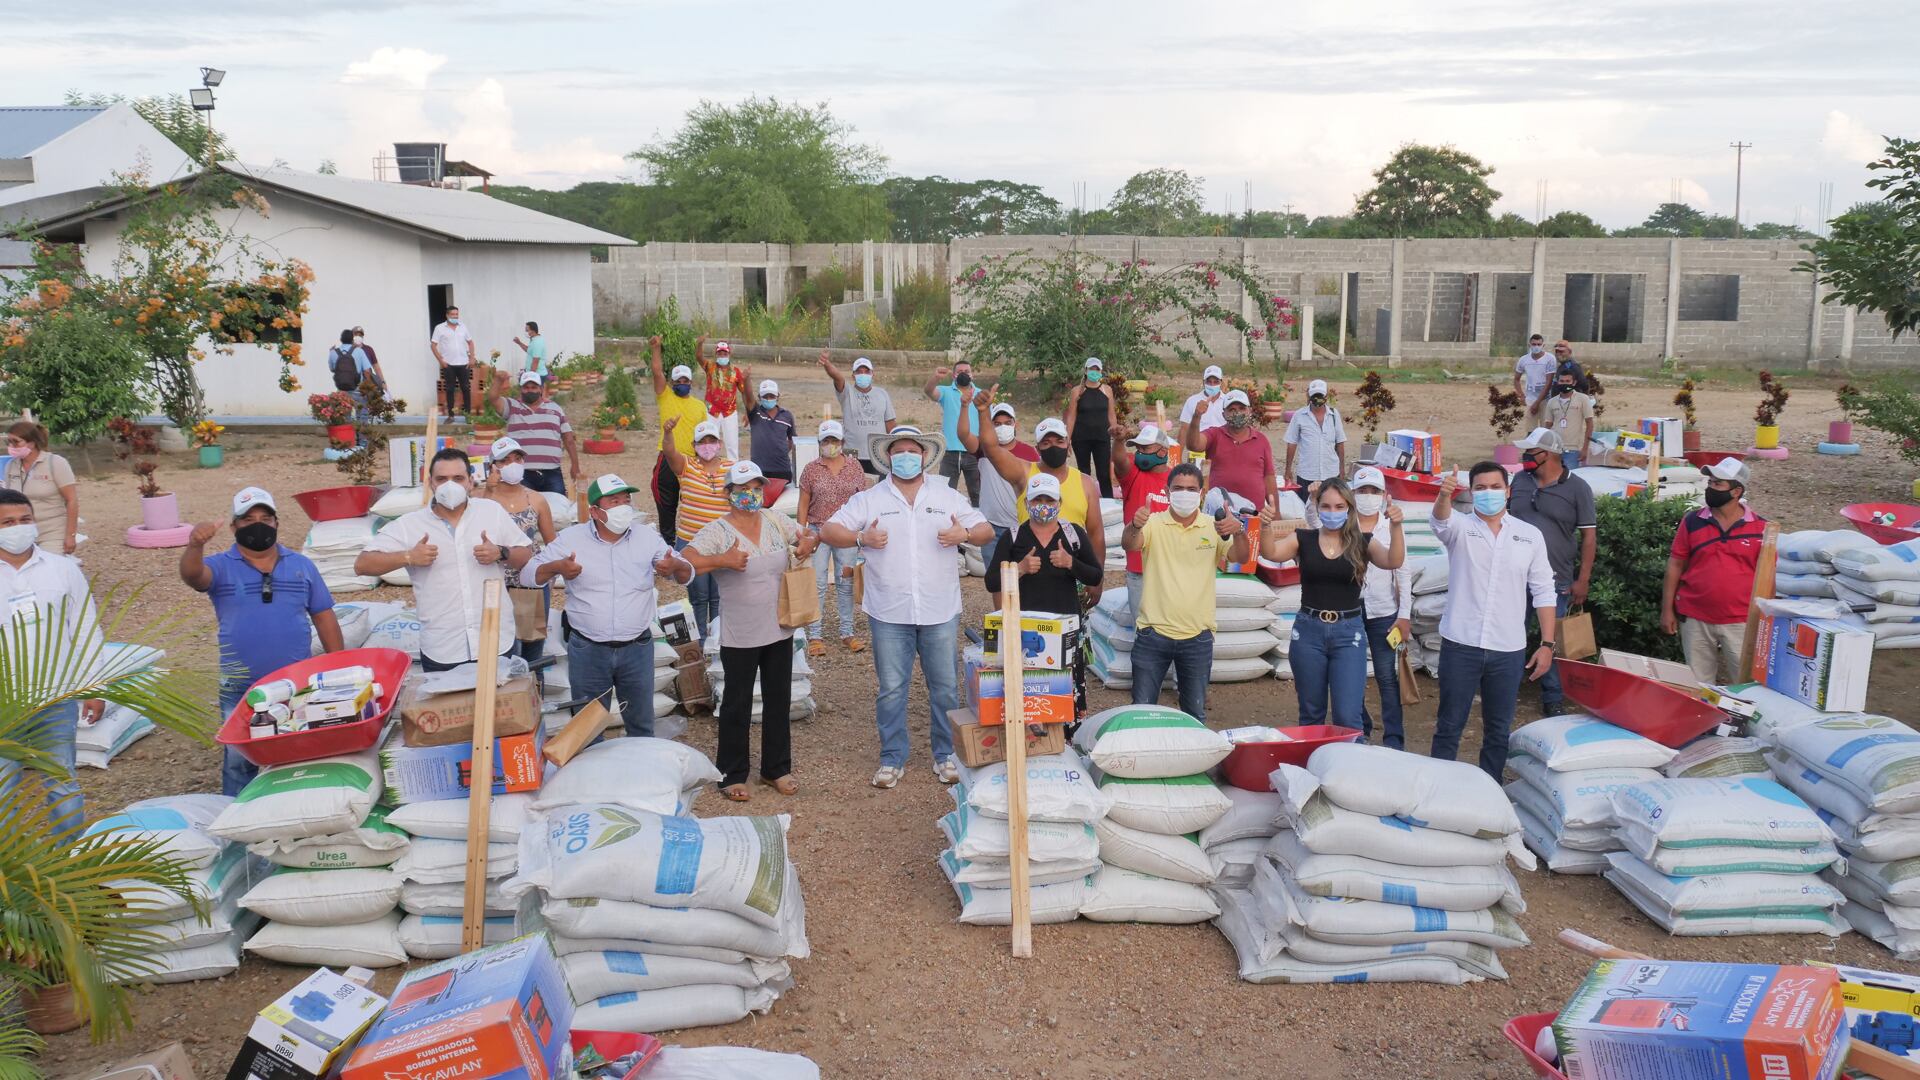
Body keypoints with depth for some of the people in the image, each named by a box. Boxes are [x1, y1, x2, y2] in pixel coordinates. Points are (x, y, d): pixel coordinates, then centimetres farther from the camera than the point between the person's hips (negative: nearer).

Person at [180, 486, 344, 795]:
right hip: (241, 691, -2)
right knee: (239, 761, 6)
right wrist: (194, 546, -46)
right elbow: (192, 576, -24)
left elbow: (324, 618, 8)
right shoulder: (221, 567, -1)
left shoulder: (301, 565, 6)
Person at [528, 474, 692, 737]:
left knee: (641, 724, 15)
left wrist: (675, 566, -22)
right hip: (588, 650, -1)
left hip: (637, 648, 1)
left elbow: (687, 574, 2)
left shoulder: (647, 537, -1)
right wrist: (556, 567, -25)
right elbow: (530, 573, -4)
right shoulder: (570, 538, -5)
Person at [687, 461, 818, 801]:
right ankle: (731, 776, 21)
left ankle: (776, 769, 30)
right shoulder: (717, 531, -12)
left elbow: (809, 536, 16)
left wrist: (808, 543, -7)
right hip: (740, 638, -5)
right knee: (737, 707, 7)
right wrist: (722, 560, -30)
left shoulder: (775, 520, 3)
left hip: (780, 631, 5)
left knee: (779, 702, 15)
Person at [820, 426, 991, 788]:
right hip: (889, 613, -1)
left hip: (940, 612, 1)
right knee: (891, 689, 4)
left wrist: (964, 534, -12)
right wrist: (861, 538, -16)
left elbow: (985, 530, 9)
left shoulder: (948, 497, 8)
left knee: (945, 688, 7)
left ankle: (946, 754, 22)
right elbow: (828, 530, 1)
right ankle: (892, 758, 17)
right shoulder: (869, 500, 4)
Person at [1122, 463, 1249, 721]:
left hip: (1197, 637, 2)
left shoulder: (1214, 527, 2)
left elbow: (1239, 558, -10)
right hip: (1153, 634, -1)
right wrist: (1134, 526, -45)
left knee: (1195, 714, 14)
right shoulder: (1153, 524, -4)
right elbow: (1129, 545, -21)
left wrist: (1238, 532, -33)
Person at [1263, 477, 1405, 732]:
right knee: (1311, 714, 13)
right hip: (1308, 630, 1)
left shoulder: (1362, 542, 1)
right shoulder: (1303, 539, 2)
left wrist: (1395, 527, -31)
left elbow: (1394, 562, -14)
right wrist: (1265, 526, -34)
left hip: (1349, 632, -1)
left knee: (1348, 716, -8)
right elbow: (1271, 553, -14)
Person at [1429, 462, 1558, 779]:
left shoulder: (1530, 536, 6)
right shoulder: (1459, 527, 0)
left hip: (1509, 649, 2)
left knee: (1499, 729, 11)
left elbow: (1543, 592, 7)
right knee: (1449, 726, 5)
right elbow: (1441, 519, -25)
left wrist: (1547, 644, 2)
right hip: (1460, 645, -2)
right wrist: (1444, 494, -48)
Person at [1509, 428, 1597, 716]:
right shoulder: (1520, 481, 6)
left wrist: (1582, 580, -7)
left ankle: (1552, 703, 17)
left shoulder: (1577, 488, -6)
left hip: (1556, 582, -3)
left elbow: (1589, 536, -4)